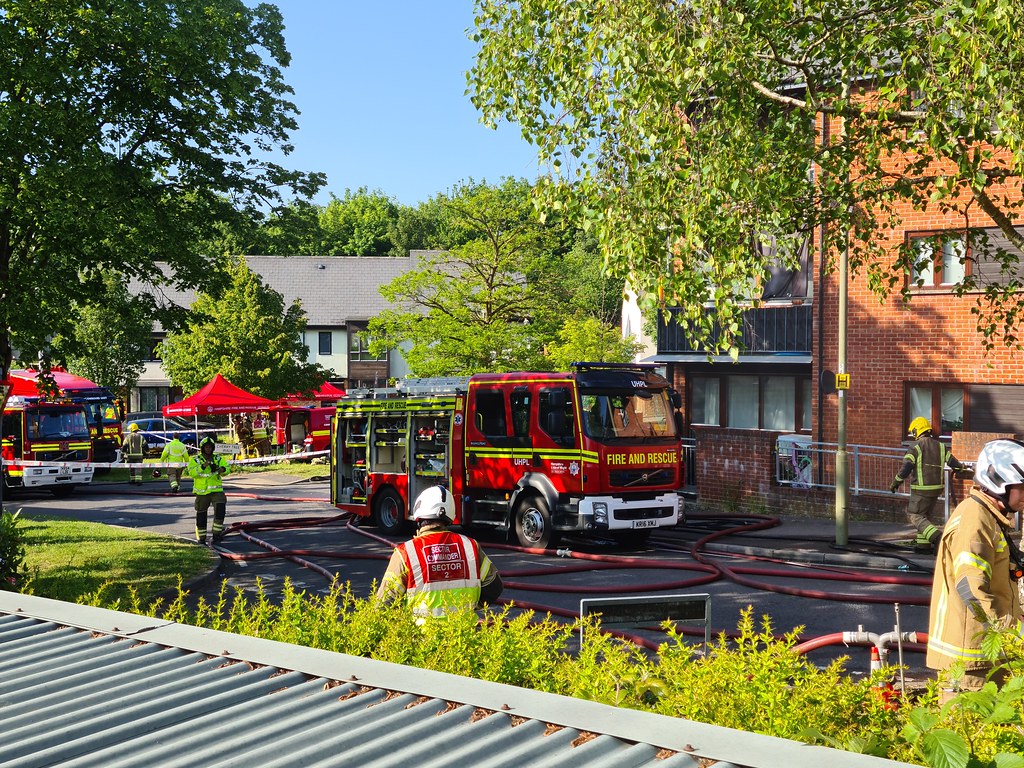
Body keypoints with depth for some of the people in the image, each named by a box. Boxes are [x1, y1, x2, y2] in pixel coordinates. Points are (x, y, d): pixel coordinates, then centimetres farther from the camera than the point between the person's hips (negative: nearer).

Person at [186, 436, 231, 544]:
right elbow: (192, 472, -15)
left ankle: (217, 534, -10)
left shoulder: (218, 459, 9)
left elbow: (227, 469, -3)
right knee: (201, 514, 8)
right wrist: (203, 466, -29)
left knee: (220, 509, -19)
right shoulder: (195, 460, 0)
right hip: (202, 492, -1)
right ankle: (201, 537, 22)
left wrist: (222, 469, -27)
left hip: (216, 490, 1)